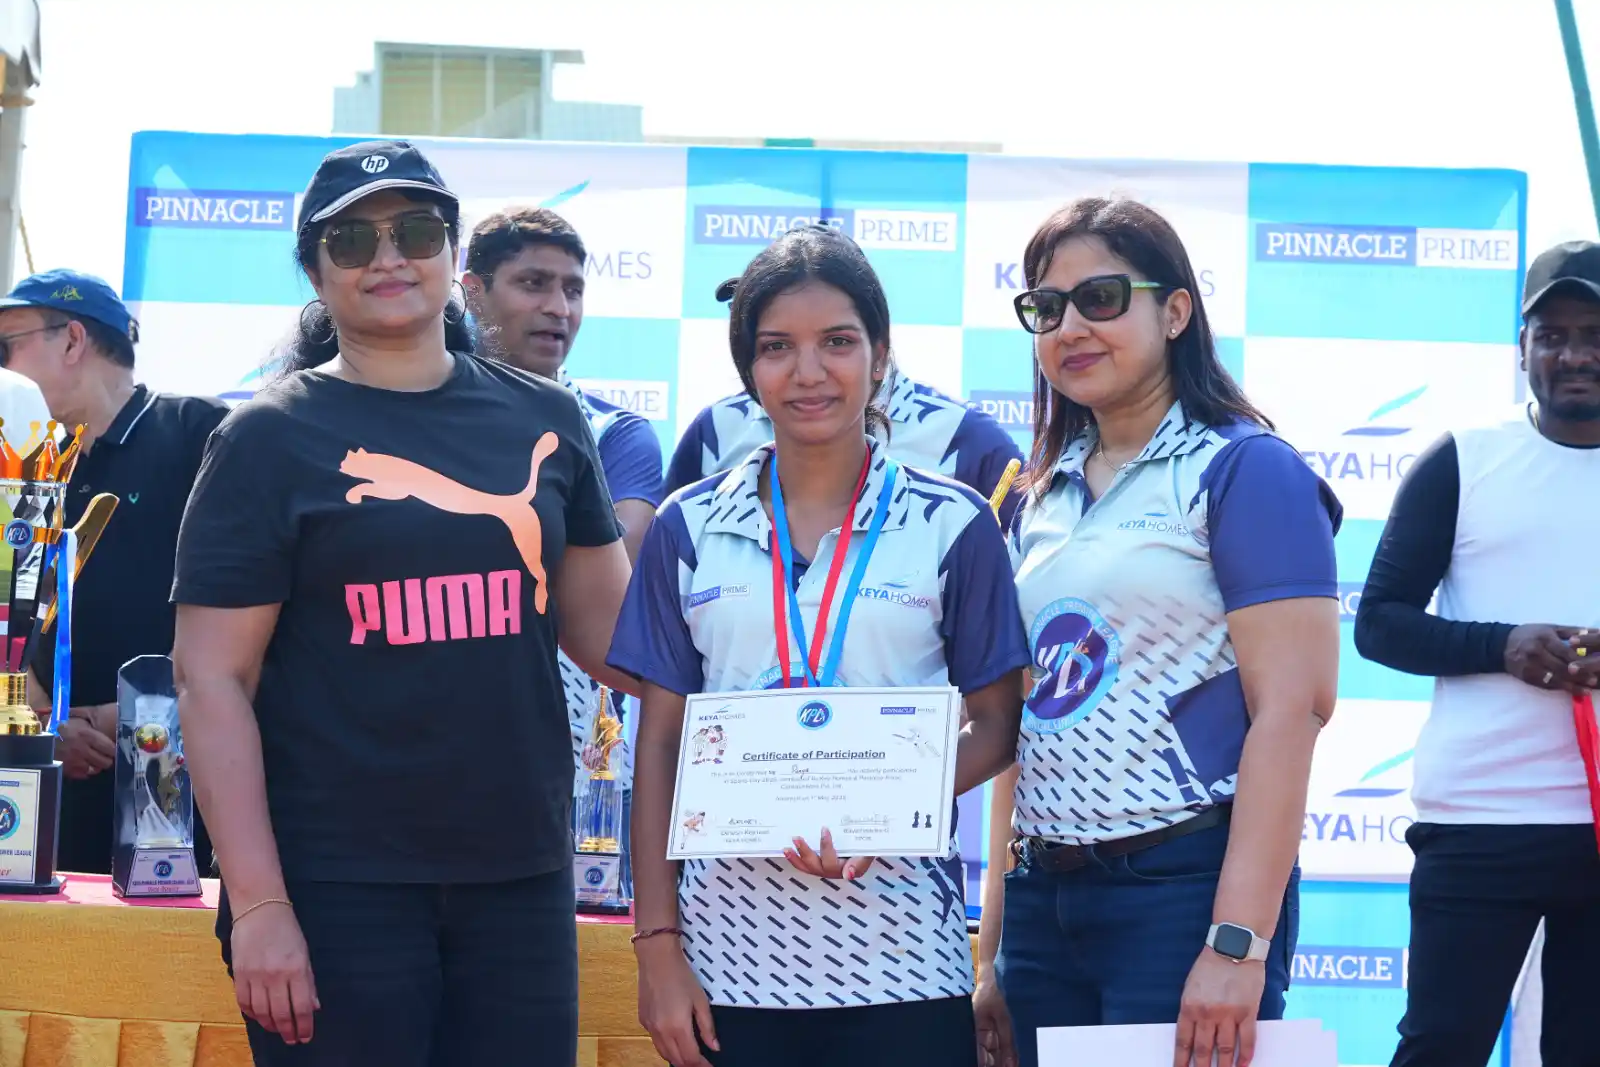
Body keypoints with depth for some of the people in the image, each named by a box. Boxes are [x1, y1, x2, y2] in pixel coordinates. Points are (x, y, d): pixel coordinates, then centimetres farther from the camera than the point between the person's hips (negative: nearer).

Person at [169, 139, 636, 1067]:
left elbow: (608, 629, 16)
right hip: (336, 889, -3)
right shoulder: (272, 436, -2)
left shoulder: (545, 420, 8)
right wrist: (258, 904, -12)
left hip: (523, 878, 3)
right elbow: (214, 682, -6)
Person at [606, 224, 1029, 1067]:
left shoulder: (952, 524, 3)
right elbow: (660, 744, 8)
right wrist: (657, 947, 1)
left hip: (902, 952, -1)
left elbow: (995, 726, 4)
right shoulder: (689, 528, 8)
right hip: (733, 946, 1)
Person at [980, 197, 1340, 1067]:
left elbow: (1289, 711, -14)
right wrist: (995, 952, 13)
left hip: (1184, 885, -6)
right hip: (1043, 893, 6)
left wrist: (1237, 946, -21)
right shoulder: (1044, 495, 14)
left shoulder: (1243, 470, -5)